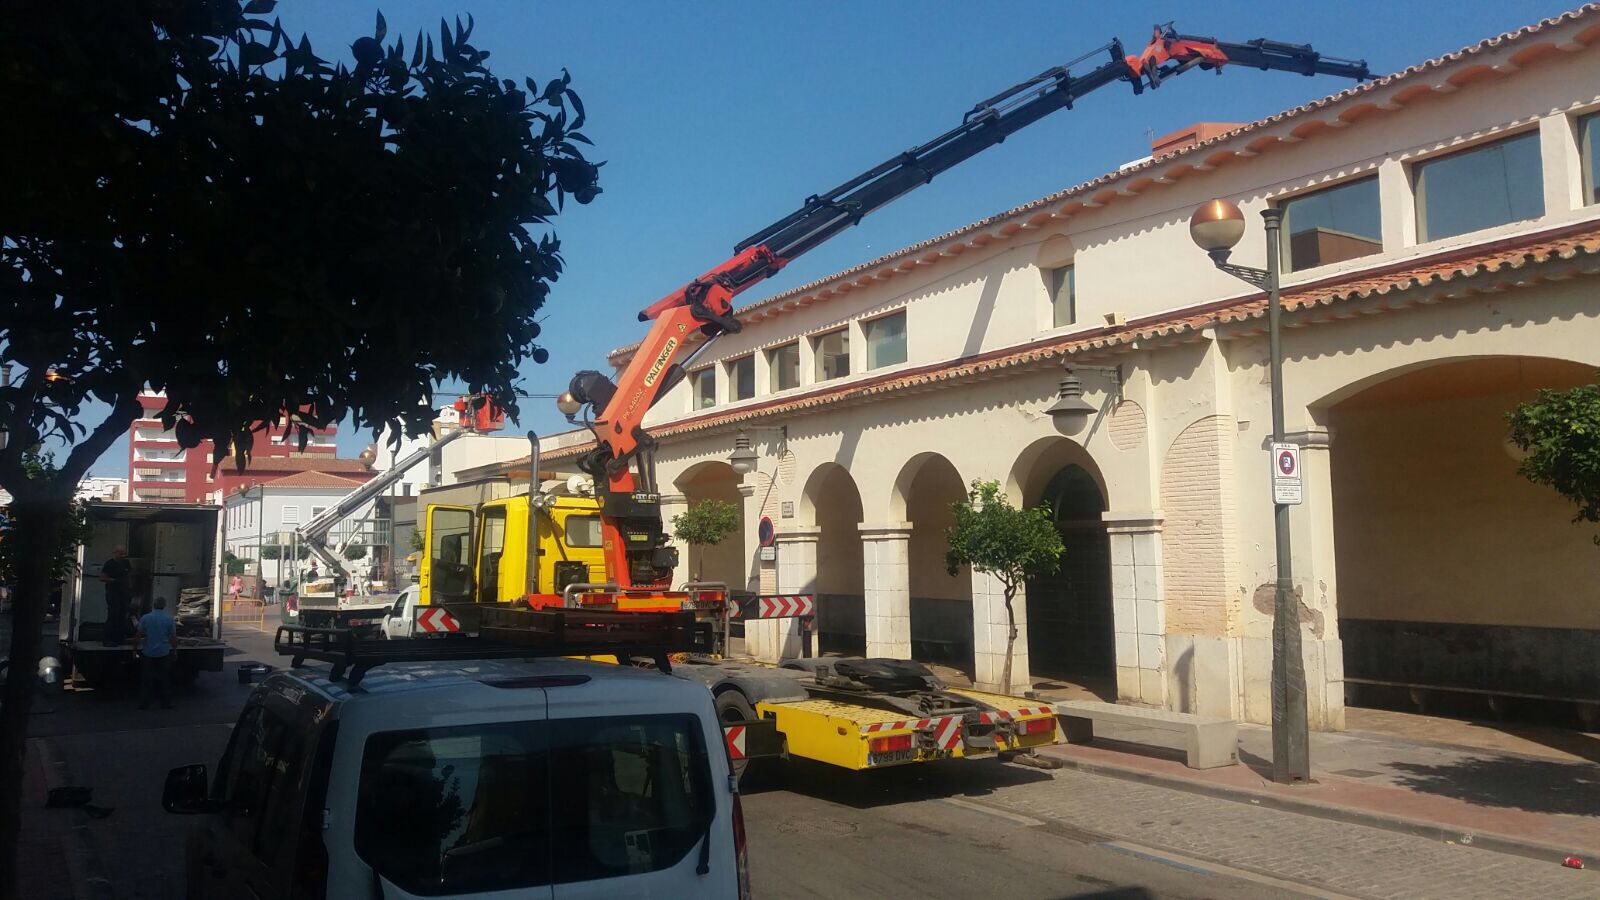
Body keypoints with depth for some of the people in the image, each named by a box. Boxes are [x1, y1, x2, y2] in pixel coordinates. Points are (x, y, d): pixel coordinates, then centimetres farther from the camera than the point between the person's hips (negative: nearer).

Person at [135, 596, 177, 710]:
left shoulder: (145, 618, -5)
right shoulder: (169, 619, -4)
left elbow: (138, 636, -5)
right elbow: (172, 638, -3)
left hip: (148, 653, 0)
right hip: (164, 653, 0)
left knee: (146, 680, 9)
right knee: (165, 679, 9)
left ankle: (144, 704, 11)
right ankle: (166, 703, 11)